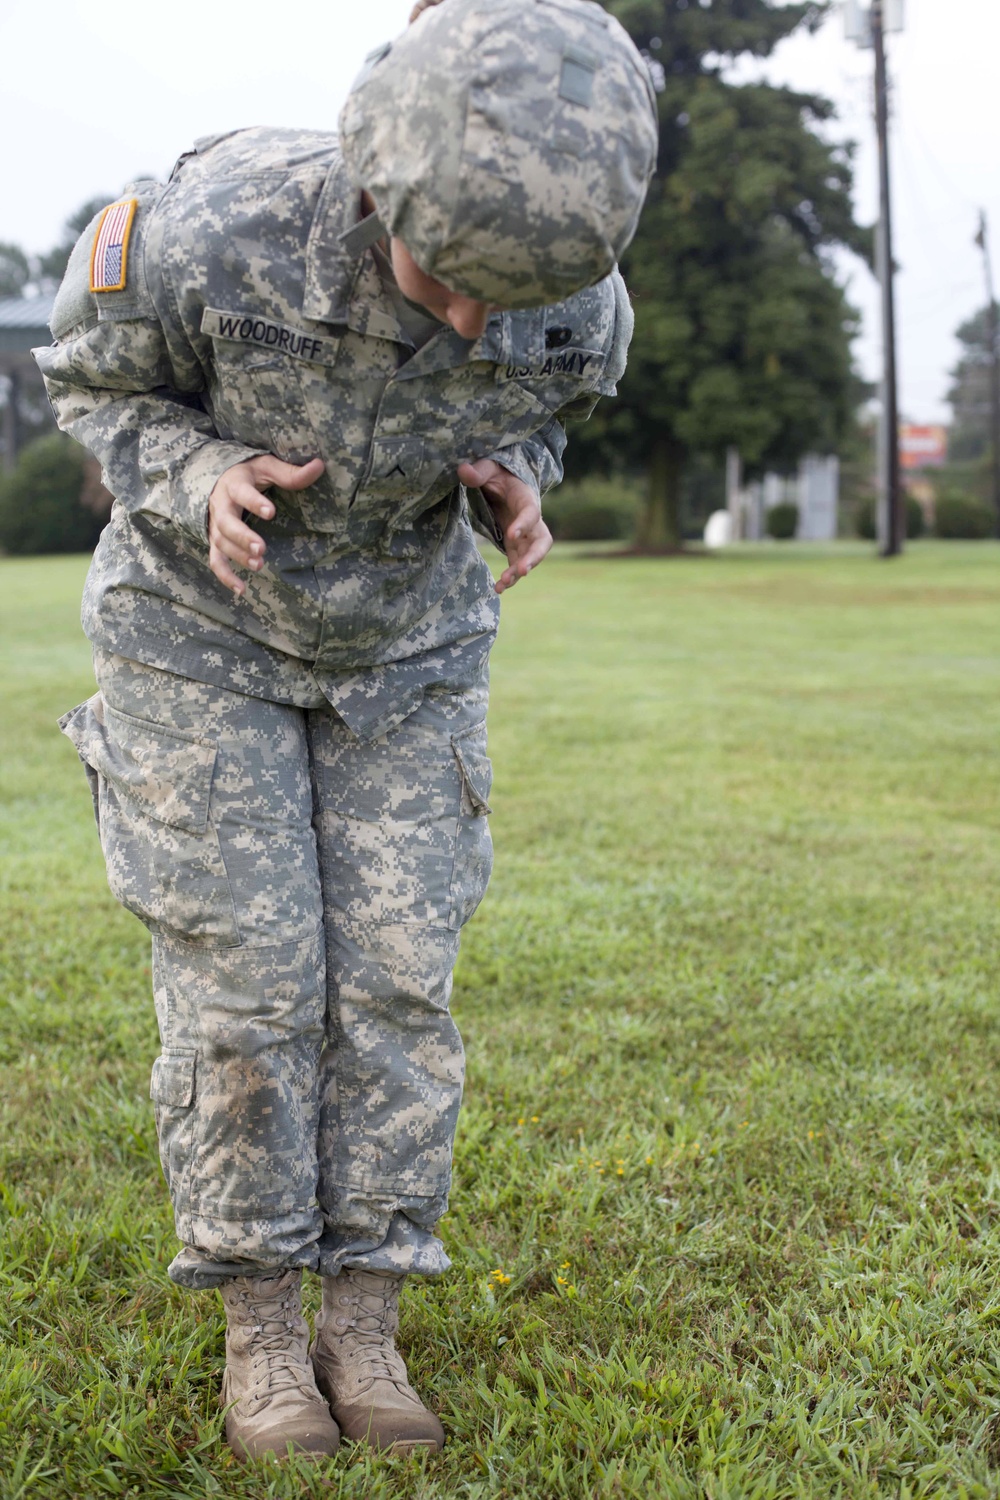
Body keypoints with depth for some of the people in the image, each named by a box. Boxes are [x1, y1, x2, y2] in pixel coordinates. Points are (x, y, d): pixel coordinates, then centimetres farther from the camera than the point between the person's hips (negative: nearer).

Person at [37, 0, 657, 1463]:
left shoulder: (575, 302, -24)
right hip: (202, 626, -2)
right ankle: (260, 1326, 9)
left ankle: (364, 1327, 10)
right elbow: (96, 378, -11)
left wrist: (512, 488, -22)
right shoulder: (208, 231, -33)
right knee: (244, 979, -5)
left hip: (405, 644, 2)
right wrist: (199, 482, -32)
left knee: (392, 976, -2)